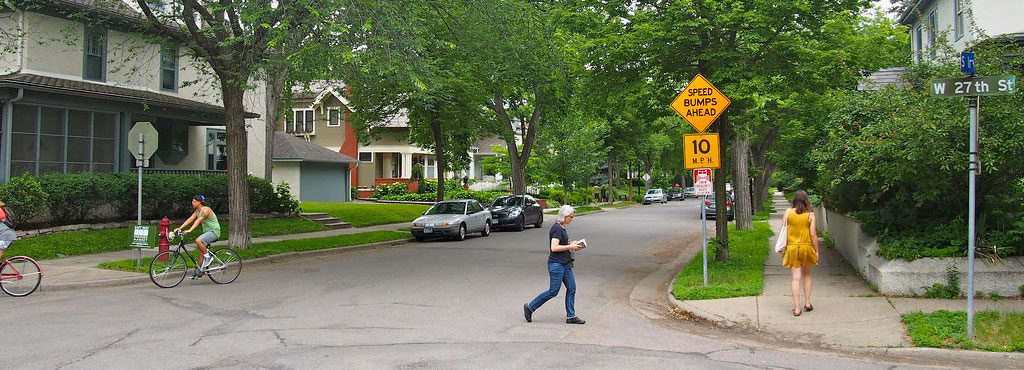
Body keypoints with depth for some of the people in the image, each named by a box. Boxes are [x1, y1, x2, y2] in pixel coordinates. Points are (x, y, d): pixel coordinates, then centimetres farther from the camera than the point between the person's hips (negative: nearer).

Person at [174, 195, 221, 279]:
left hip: (214, 231, -9)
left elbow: (198, 220, -31)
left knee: (198, 240, -31)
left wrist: (190, 230, -41)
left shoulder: (206, 210, -18)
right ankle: (198, 273, 12)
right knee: (201, 251, 6)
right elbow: (190, 219, 6)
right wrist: (179, 228, -4)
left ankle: (207, 257, -14)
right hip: (207, 232, 9)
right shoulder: (198, 211, 11)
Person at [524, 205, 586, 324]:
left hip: (565, 264, 10)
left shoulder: (562, 228, 13)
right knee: (553, 291, -3)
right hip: (556, 264, -10)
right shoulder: (556, 228, -17)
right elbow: (554, 247, -23)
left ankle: (571, 316, 12)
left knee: (571, 289, 6)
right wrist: (570, 247, -17)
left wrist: (572, 244, 9)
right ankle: (529, 307, 10)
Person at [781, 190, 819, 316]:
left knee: (796, 278, 1)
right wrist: (817, 250, 2)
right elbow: (813, 234, -7)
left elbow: (784, 231, -3)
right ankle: (807, 303, 24)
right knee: (807, 275, 21)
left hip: (792, 248, 0)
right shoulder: (810, 215, -6)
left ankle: (796, 308, -3)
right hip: (806, 247, 0)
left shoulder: (788, 212, -4)